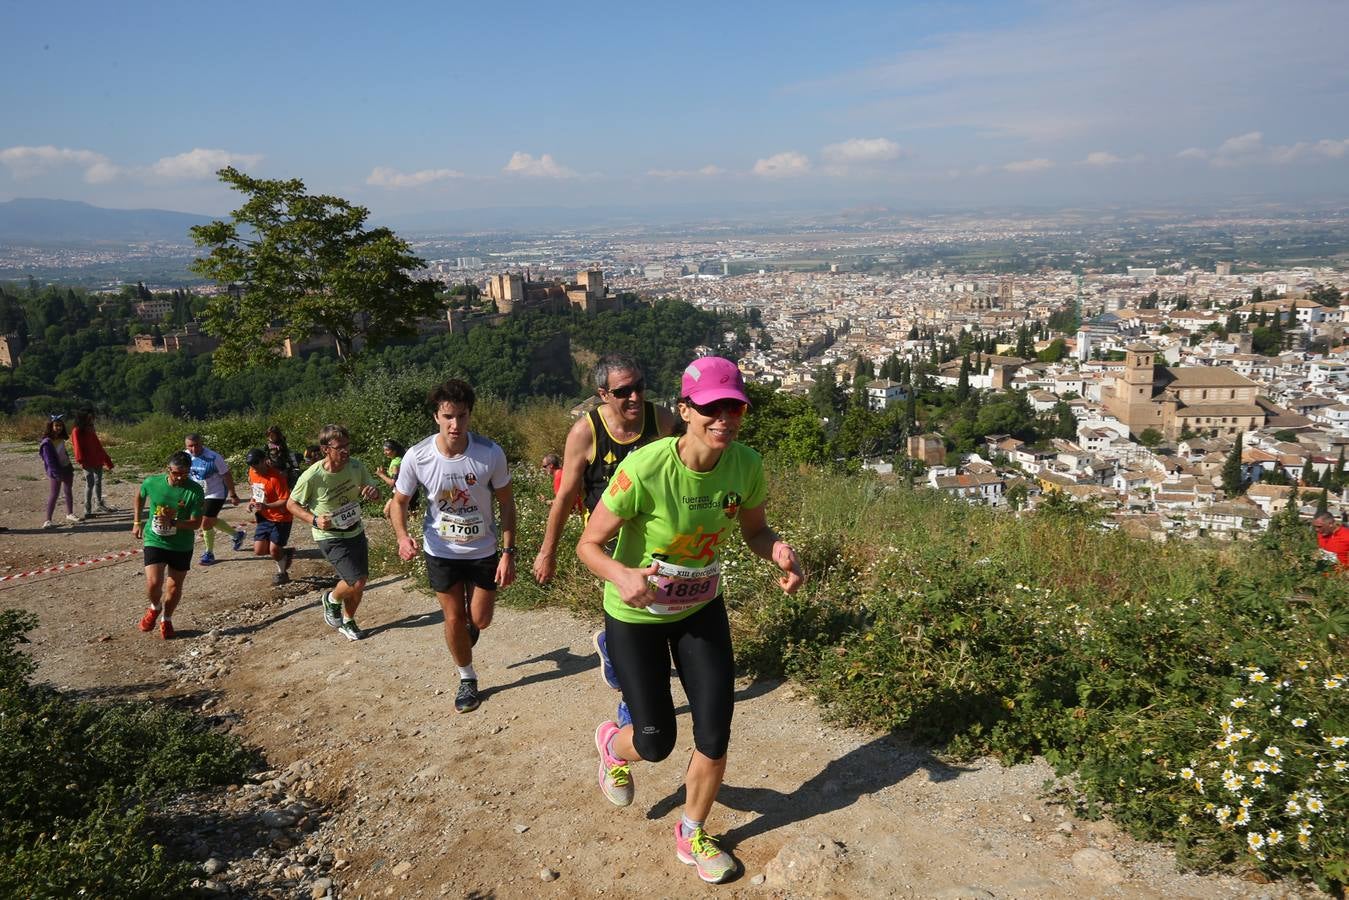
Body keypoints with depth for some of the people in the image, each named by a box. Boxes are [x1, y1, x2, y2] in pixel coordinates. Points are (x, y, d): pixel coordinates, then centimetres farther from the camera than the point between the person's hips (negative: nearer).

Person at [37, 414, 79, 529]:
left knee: (68, 491, 16)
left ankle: (69, 514, 30)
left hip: (66, 468, 8)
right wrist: (58, 474, -22)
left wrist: (71, 469, 15)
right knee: (54, 494, -8)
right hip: (56, 472, -8)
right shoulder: (47, 443, -19)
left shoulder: (60, 439, 4)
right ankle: (48, 520, -4)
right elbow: (50, 461, -20)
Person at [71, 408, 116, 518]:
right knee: (90, 484, -10)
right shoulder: (77, 431, -5)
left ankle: (100, 505, 30)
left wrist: (107, 461, 23)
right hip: (88, 462, -8)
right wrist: (81, 461, -25)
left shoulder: (91, 430, 18)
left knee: (98, 482, 17)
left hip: (98, 461, 8)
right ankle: (87, 511, -8)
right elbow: (78, 447, -15)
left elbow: (98, 445, 22)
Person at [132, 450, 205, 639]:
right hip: (155, 541, 0)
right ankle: (155, 608, 23)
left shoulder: (195, 491, -17)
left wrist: (172, 522, -30)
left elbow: (196, 523, -16)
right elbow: (140, 496, 13)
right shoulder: (152, 482, -11)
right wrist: (137, 522, 13)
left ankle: (166, 620, 35)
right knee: (153, 583, -11)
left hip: (182, 546, 0)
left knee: (175, 587, 8)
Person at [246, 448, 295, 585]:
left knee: (274, 550, -4)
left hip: (281, 518, -7)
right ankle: (284, 553, 28)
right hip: (264, 517, 7)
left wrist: (266, 506, -35)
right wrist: (253, 501, 1)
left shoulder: (276, 477, -25)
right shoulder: (252, 472, -1)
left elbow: (286, 501, -25)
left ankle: (282, 573, 23)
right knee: (259, 550, 1)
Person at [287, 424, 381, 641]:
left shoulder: (356, 466, -13)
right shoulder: (312, 477, -24)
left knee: (358, 583, 13)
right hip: (330, 537, -5)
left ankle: (347, 622, 38)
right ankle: (332, 599, 19)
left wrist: (374, 492, -23)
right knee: (356, 582, -15)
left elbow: (376, 496, 1)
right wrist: (314, 520, -23)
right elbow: (291, 504, -8)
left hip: (356, 532, 5)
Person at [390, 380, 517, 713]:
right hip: (441, 552, 0)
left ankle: (469, 624, 48)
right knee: (454, 619, 9)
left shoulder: (490, 453, -23)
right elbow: (399, 501, -5)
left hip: (483, 550, 0)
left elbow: (506, 503, -10)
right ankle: (467, 679, 33)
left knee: (480, 620, 9)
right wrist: (403, 537, -24)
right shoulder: (417, 457, -20)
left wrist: (509, 553, -13)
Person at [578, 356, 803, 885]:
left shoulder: (746, 465, -18)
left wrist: (778, 551, -24)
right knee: (656, 743, 6)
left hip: (701, 610, 4)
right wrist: (620, 575, -44)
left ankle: (692, 836, 34)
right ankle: (612, 744, 46)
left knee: (715, 736, 4)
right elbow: (589, 545, -23)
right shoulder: (644, 469, -32)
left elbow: (754, 530, -1)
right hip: (636, 614, -4)